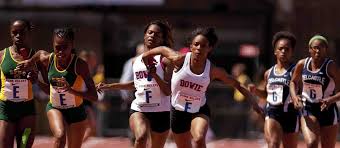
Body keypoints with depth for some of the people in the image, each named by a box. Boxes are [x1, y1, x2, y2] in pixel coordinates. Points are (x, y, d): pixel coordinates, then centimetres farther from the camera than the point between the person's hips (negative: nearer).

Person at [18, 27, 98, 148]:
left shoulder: (79, 65, -23)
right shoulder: (47, 59, -12)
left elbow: (94, 97, -25)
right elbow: (40, 53, 15)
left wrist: (71, 90, -37)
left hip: (76, 111, -1)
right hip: (54, 108, 1)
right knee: (60, 136, -30)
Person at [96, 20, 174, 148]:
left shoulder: (165, 60, -5)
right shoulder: (136, 61, 10)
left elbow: (168, 91, -12)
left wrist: (155, 75, -28)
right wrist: (109, 86, 28)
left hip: (161, 112, -2)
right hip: (138, 109, 2)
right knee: (141, 137, -30)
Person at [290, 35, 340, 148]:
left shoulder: (331, 66, -13)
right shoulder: (302, 64, -2)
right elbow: (293, 82, 16)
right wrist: (294, 97, -2)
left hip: (327, 110, -2)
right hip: (308, 110, 2)